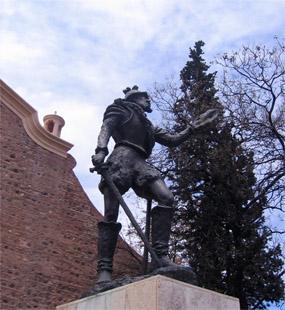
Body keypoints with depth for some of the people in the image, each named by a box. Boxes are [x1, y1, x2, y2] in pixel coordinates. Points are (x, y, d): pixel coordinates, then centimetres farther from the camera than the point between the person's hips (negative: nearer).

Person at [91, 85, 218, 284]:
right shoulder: (122, 109, 22)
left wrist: (195, 126, 28)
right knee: (111, 214, -16)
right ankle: (104, 270, -17)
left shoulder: (148, 126, 39)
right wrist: (101, 150, -18)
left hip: (141, 164, 6)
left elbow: (172, 140, 32)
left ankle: (160, 257, -26)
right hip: (123, 157, -5)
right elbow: (106, 128, 3)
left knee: (166, 198, -21)